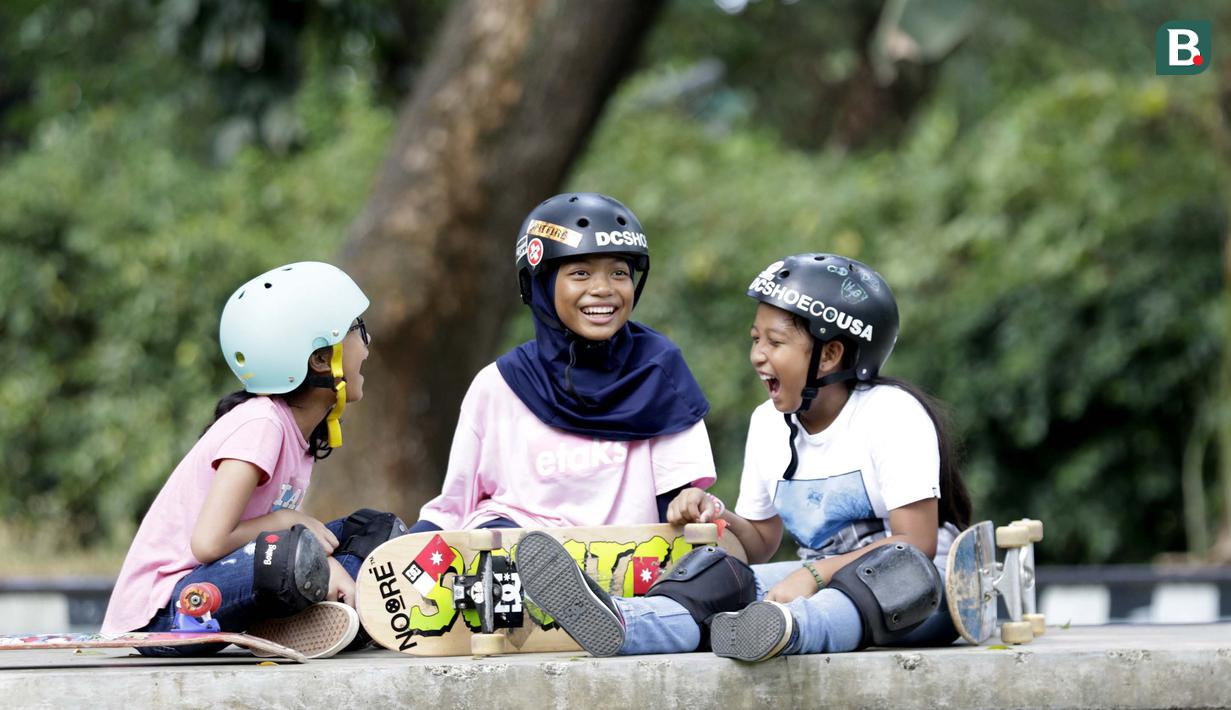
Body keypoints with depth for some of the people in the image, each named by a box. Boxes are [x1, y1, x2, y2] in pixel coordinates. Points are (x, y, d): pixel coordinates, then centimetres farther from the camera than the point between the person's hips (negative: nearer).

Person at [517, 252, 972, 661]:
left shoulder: (892, 415, -10)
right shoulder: (769, 424, 11)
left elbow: (917, 542, -18)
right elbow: (762, 542, 16)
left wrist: (816, 573, -28)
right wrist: (718, 518, -6)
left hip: (918, 594, -5)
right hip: (825, 582, 5)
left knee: (897, 571, -40)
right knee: (723, 577, -21)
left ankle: (786, 629, -70)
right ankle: (615, 624, -53)